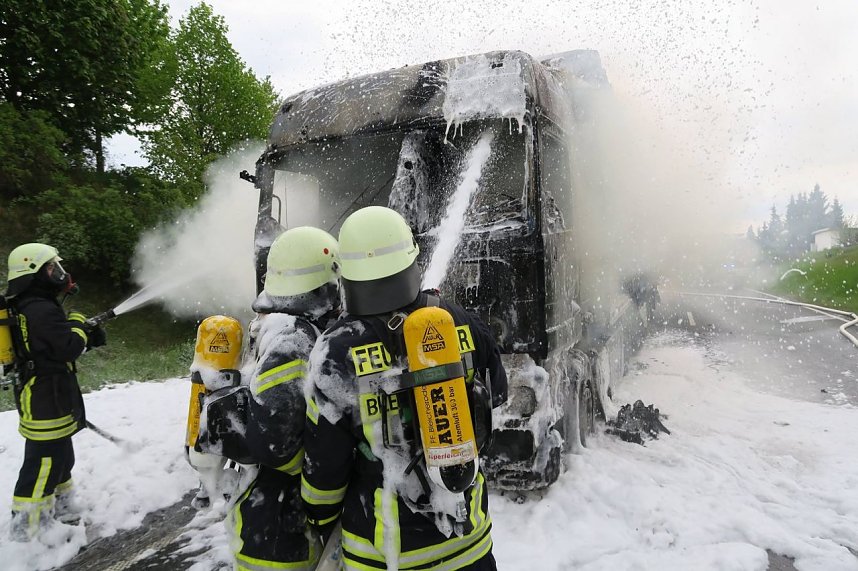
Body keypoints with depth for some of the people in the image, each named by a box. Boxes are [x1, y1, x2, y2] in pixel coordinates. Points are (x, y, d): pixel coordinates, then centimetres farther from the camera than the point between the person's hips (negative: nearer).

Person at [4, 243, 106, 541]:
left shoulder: (26, 307, 13)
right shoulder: (43, 310, -21)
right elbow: (68, 348, -23)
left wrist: (87, 337, 6)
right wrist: (77, 324, -7)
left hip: (35, 393, 11)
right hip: (47, 396, -11)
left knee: (59, 457, 22)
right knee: (45, 461, -3)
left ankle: (61, 510, 36)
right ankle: (25, 529, 5)